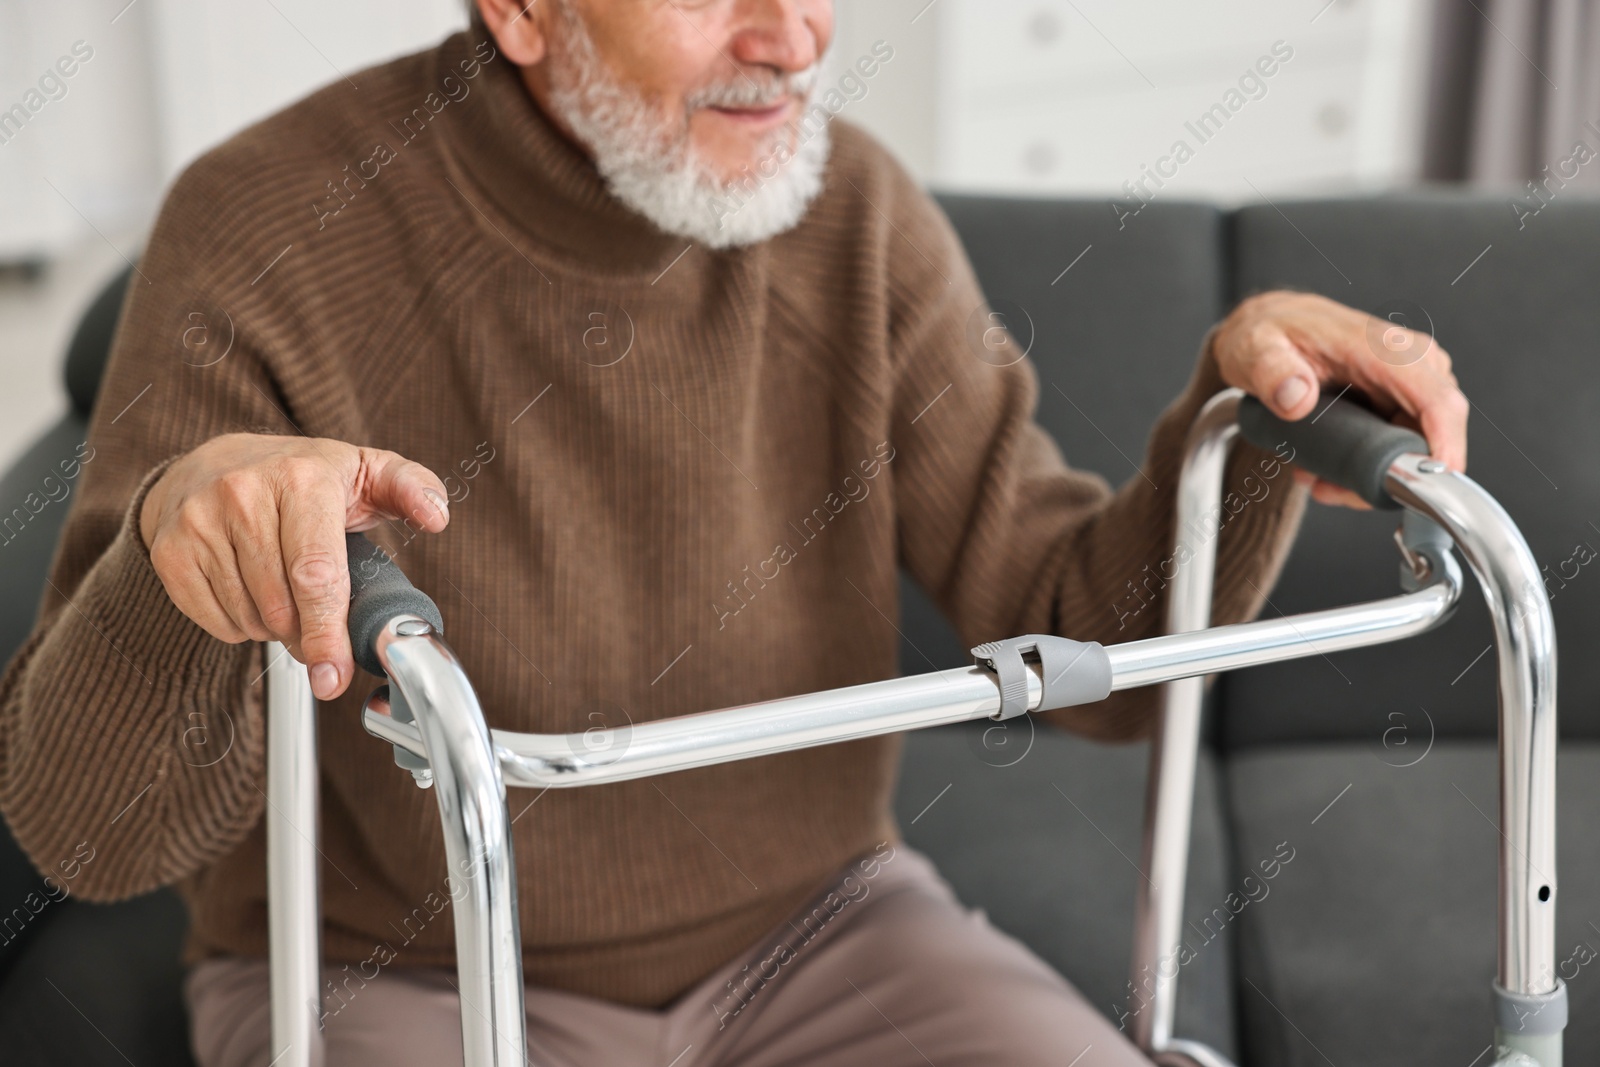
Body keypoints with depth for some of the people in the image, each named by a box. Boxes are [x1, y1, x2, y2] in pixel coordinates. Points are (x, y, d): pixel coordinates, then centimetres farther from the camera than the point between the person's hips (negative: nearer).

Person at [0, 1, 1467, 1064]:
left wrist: (1246, 405, -21)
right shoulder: (263, 238, -18)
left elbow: (1090, 645, -3)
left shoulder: (853, 213, -7)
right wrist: (183, 518, -42)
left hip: (805, 928, 3)